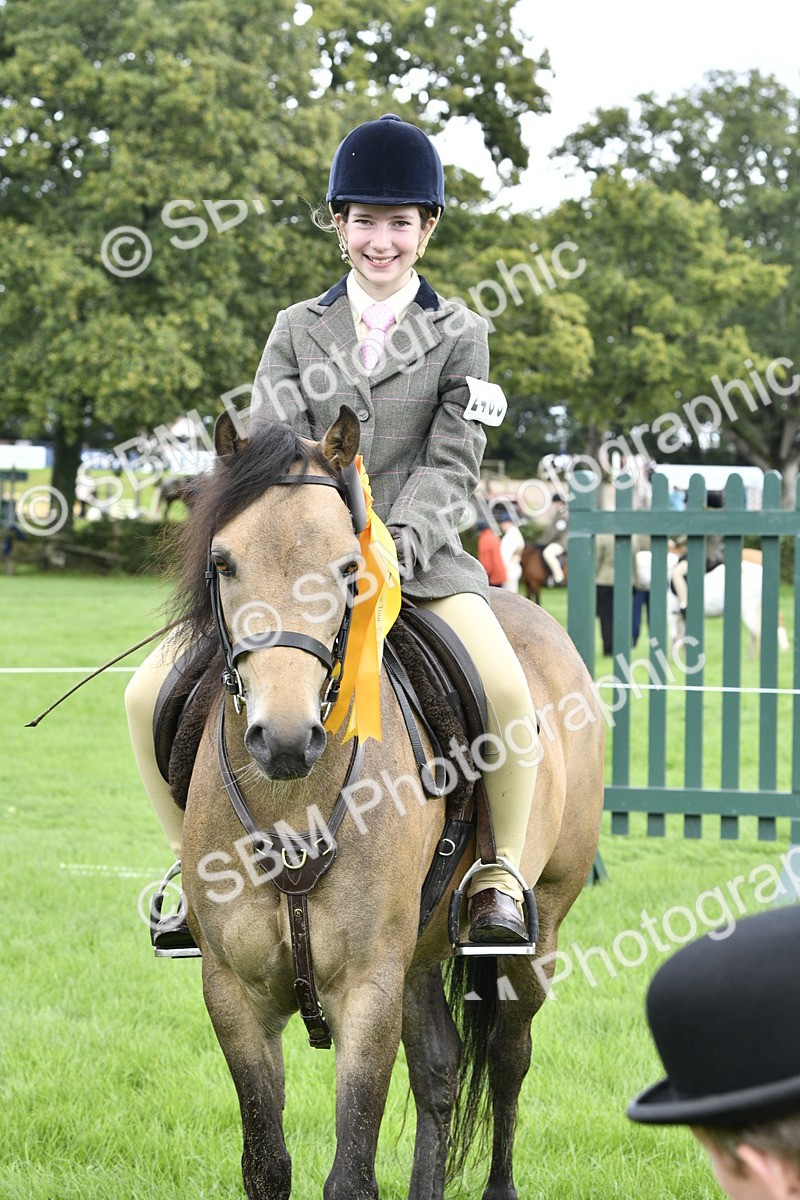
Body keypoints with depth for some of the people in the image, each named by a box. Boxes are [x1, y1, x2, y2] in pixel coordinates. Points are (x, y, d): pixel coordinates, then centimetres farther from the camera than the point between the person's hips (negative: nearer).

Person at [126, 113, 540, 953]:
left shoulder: (460, 336, 6)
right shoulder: (297, 331, 12)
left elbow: (451, 466, -3)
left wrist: (396, 544, -20)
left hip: (418, 558, -2)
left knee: (508, 694, -29)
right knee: (153, 698, -12)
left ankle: (501, 875, -7)